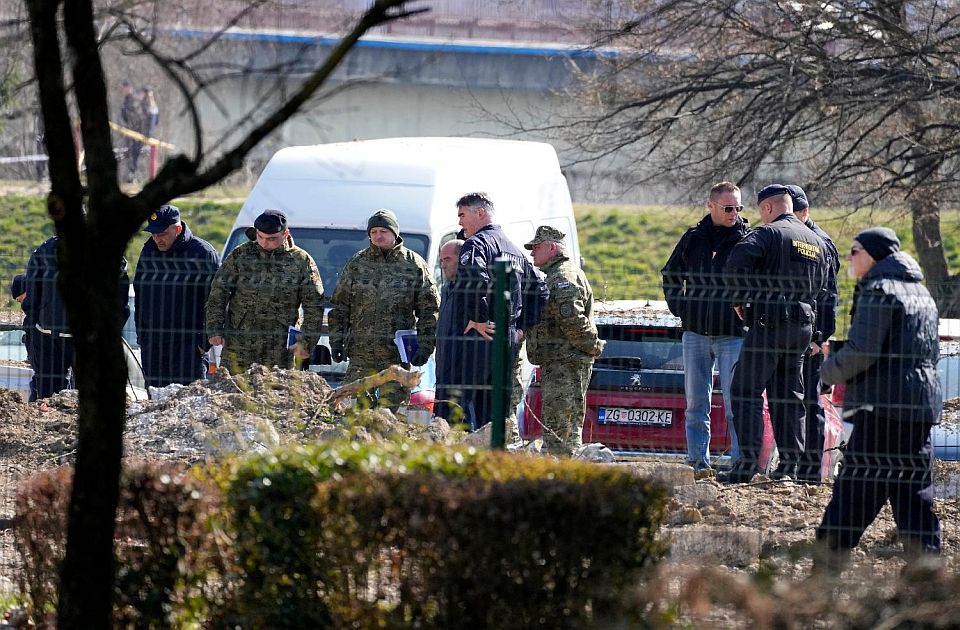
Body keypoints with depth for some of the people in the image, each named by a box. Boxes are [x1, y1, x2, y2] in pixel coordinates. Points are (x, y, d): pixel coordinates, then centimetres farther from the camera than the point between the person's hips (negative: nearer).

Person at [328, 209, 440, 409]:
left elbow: (429, 310, 5)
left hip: (397, 356, -2)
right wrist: (336, 340, 6)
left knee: (391, 408, -3)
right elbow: (339, 306, 14)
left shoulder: (415, 265, 4)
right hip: (361, 354, 2)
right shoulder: (357, 264, 10)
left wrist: (425, 345, -3)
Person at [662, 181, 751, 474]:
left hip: (733, 336, -4)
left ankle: (741, 461, -2)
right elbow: (670, 275, 21)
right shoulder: (694, 238, 7)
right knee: (696, 403, 6)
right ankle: (698, 461, 10)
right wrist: (680, 308, 11)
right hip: (695, 333, 4)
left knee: (735, 404, -5)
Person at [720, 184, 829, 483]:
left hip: (769, 322, -7)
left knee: (746, 391, -4)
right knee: (790, 396, 12)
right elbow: (821, 286, 21)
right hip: (803, 326, 7)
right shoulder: (817, 242, 17)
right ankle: (790, 464, 7)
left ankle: (749, 460, -13)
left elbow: (735, 265, -19)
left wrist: (739, 301, -6)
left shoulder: (768, 234, -7)